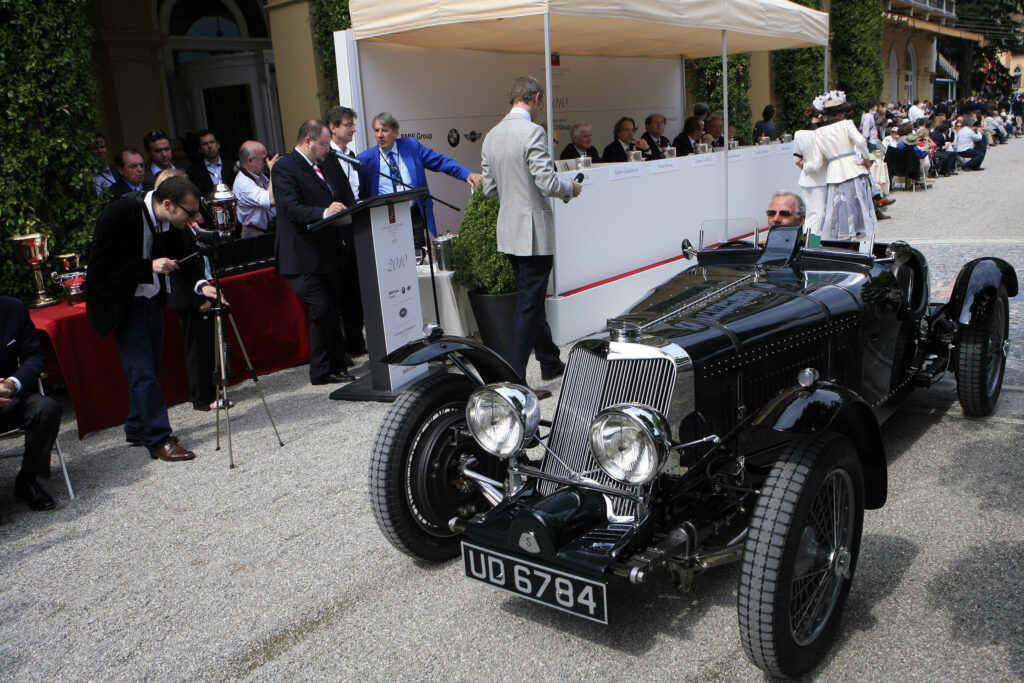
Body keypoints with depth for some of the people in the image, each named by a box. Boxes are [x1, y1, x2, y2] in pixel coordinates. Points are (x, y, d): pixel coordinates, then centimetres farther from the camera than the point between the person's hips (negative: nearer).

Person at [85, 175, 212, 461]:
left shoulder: (169, 222, -7)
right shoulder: (119, 215, -27)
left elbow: (178, 260, 6)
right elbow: (99, 271, -25)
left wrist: (199, 285, -12)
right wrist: (149, 267, -30)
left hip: (151, 298, 7)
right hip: (122, 302, -7)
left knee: (149, 368, 14)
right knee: (142, 372, -7)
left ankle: (137, 428, 30)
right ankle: (159, 439, 1)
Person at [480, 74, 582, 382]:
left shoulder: (492, 135, 9)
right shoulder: (532, 132, -15)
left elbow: (490, 189, 12)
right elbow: (547, 182, -20)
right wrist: (571, 188, 0)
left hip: (508, 231, 8)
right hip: (534, 232, -8)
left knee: (532, 299, 20)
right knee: (528, 305, -3)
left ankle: (550, 362, 35)